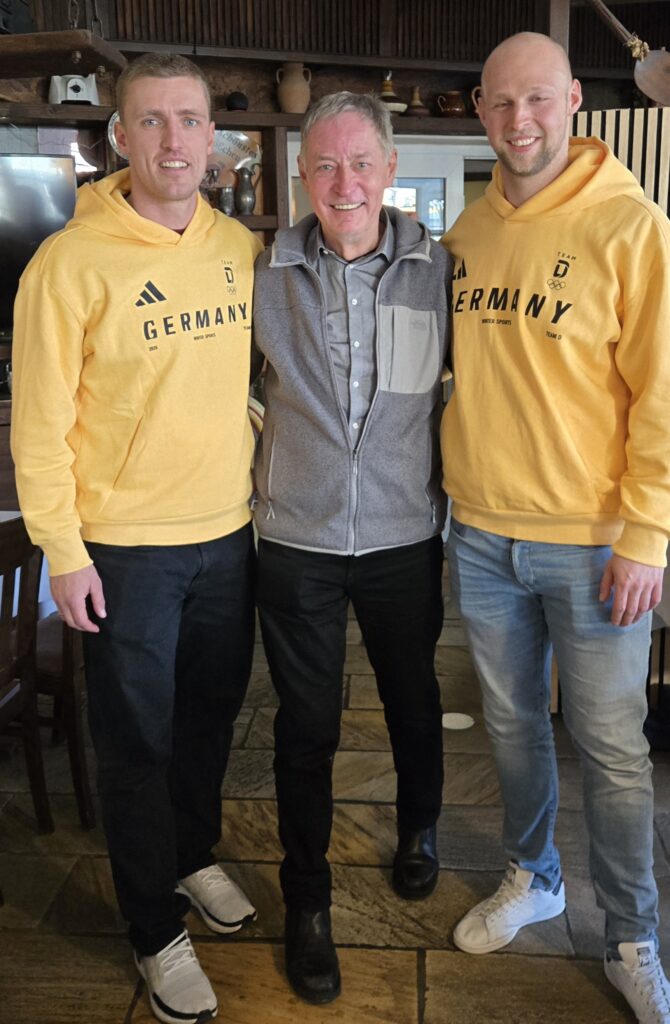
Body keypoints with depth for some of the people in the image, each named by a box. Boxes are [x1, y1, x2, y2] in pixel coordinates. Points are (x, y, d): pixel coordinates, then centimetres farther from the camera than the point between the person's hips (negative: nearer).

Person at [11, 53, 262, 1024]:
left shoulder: (242, 248, 1)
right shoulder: (71, 262, -13)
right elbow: (41, 423, -11)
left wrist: (263, 477, 11)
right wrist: (64, 551, -12)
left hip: (228, 530, 5)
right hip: (124, 544, -5)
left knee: (212, 711, 21)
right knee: (138, 739, 9)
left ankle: (193, 855, 47)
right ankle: (157, 929, 30)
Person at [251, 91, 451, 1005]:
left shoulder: (437, 269, -5)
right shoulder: (265, 271, -5)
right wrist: (256, 458, 4)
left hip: (405, 535, 1)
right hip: (297, 539, 0)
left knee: (414, 700, 19)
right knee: (306, 725, 10)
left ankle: (419, 830, 49)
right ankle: (307, 900, 30)